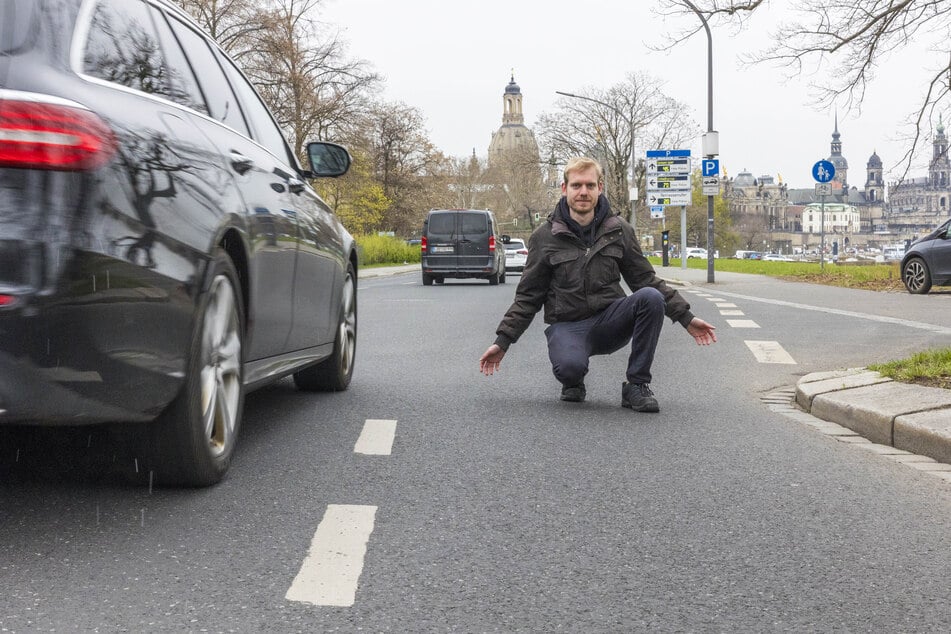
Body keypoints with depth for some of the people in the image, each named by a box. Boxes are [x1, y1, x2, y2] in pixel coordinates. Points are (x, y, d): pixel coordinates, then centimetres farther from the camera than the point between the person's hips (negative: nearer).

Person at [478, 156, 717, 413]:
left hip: (610, 321, 2)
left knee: (651, 297, -28)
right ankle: (573, 383, 5)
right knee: (569, 366, -37)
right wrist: (502, 341, -3)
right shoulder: (544, 237, 0)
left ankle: (637, 386, -15)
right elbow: (528, 296, 5)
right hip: (567, 326, -2)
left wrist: (685, 317, 5)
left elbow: (645, 279, 11)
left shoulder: (619, 230, 5)